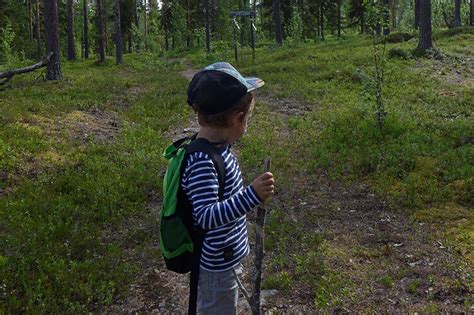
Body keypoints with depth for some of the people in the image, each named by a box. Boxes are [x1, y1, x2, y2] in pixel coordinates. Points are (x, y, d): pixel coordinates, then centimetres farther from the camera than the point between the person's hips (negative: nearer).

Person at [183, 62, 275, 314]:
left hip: (226, 256, 9)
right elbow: (206, 217, -40)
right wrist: (252, 196, -47)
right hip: (217, 263, -9)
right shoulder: (202, 162, -32)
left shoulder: (216, 145, -1)